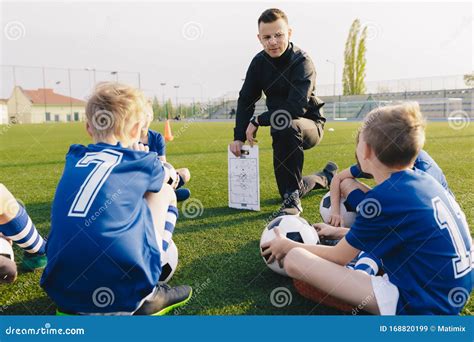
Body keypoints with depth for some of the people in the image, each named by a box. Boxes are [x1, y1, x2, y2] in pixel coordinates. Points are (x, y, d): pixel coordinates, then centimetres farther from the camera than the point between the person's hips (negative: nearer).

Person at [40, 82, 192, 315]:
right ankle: (148, 297, 12)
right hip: (125, 291, -4)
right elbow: (162, 182, 31)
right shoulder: (143, 162, 5)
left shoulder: (74, 158, 13)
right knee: (165, 193, 18)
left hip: (62, 289, 5)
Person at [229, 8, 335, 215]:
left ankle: (292, 198, -28)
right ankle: (325, 177, 41)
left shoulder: (302, 63, -21)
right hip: (281, 130, 6)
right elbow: (245, 100, -3)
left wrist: (257, 121, -28)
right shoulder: (259, 62, -4)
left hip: (309, 126, -6)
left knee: (287, 127, -41)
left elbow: (296, 107, -33)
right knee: (286, 185, 9)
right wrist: (239, 137, -14)